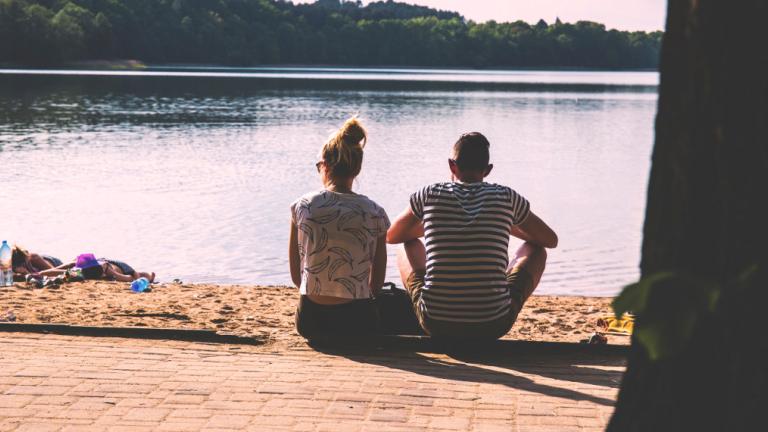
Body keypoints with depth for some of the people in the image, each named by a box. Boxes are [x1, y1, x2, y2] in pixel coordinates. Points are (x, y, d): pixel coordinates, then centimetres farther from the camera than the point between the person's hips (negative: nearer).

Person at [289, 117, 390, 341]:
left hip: (310, 321, 3)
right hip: (357, 321, -3)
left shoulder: (301, 207, -6)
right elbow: (377, 283, 2)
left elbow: (296, 276, 3)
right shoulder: (375, 213, -6)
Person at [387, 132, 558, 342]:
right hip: (492, 327, -1)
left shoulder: (430, 195, 1)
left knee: (409, 244, 29)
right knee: (536, 248, 24)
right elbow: (551, 240, 15)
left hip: (435, 324, 1)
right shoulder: (506, 198, 0)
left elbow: (391, 236, 18)